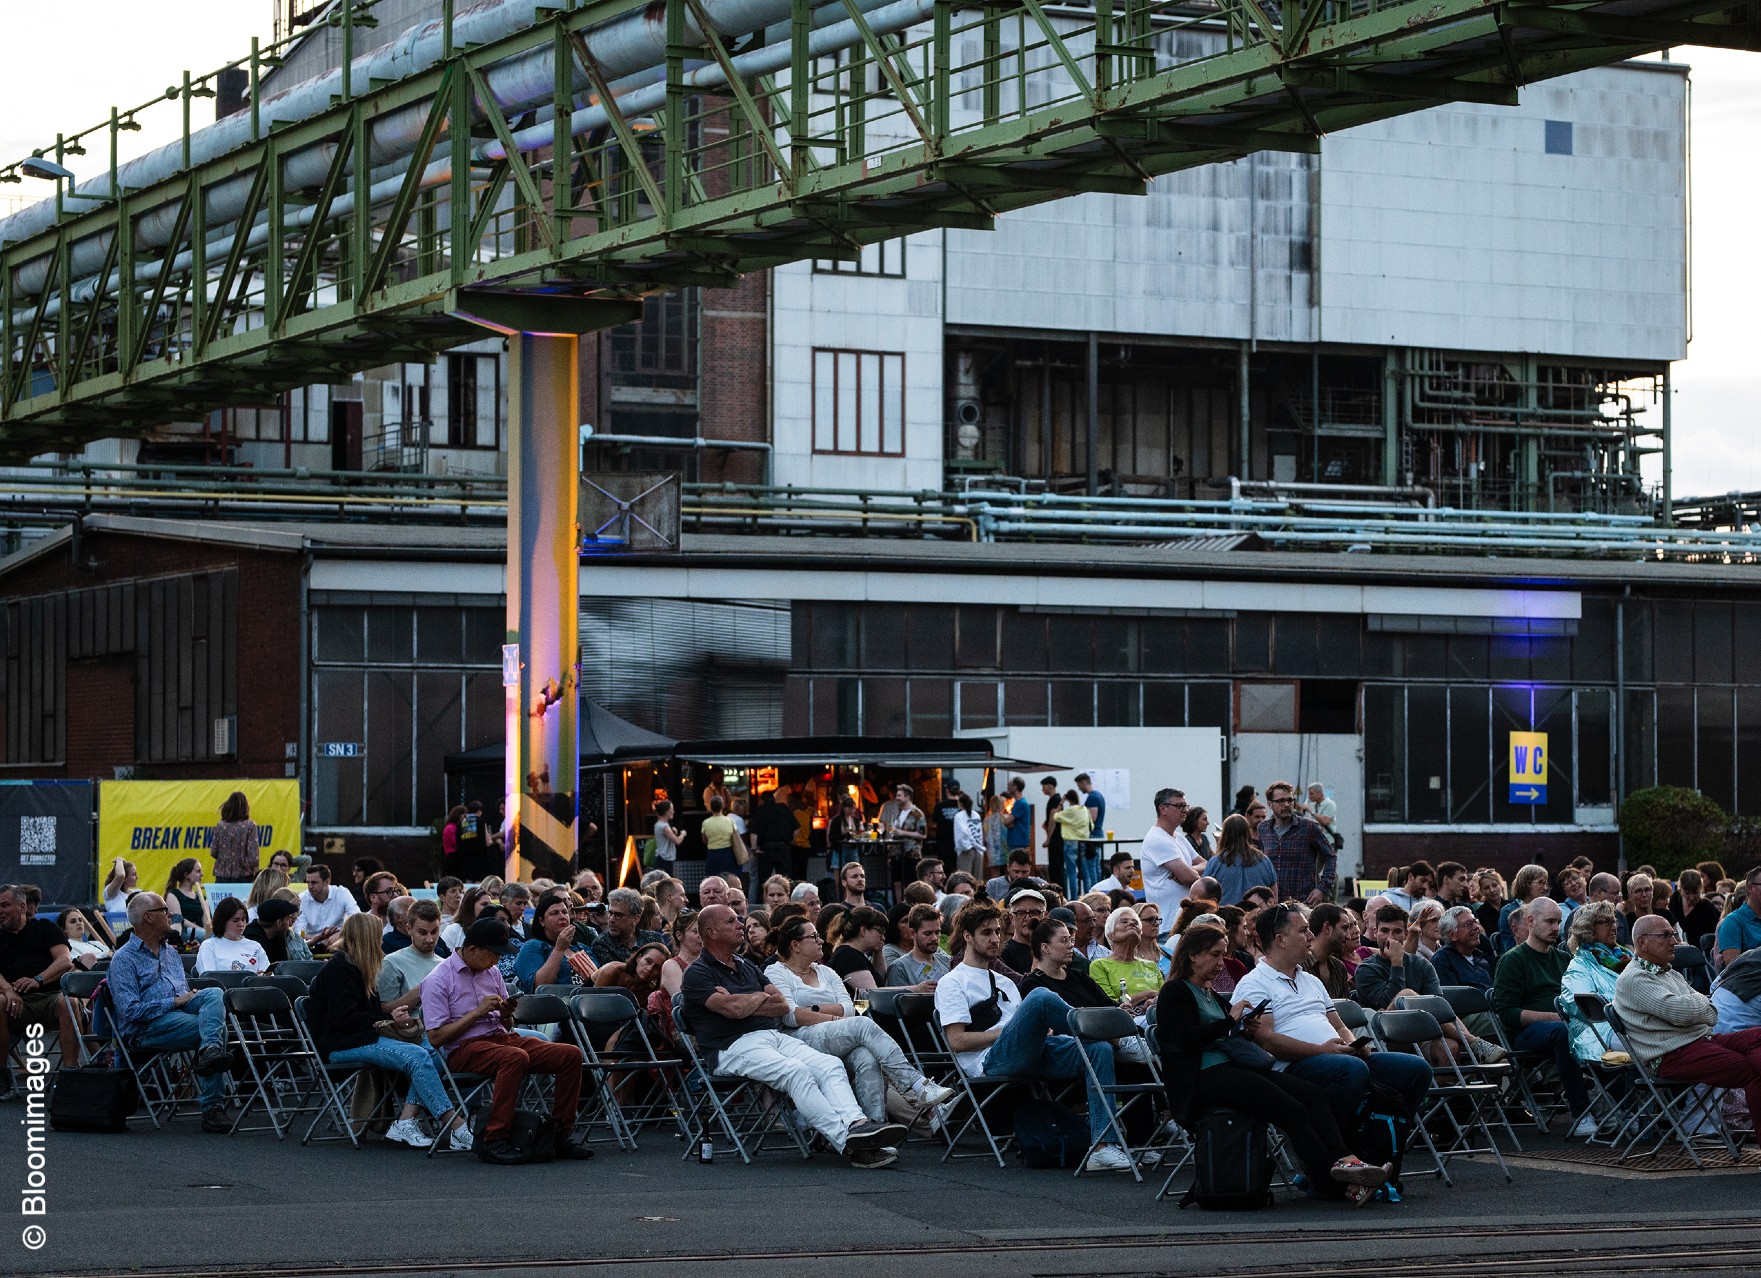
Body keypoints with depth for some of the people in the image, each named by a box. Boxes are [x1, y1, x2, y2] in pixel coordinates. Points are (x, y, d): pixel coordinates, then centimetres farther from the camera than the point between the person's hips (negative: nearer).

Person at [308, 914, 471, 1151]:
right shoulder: (338, 969, -8)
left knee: (432, 1052, -14)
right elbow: (345, 1018, -17)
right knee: (416, 1056, -28)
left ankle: (405, 1122, -25)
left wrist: (393, 1016, 6)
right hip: (341, 1045, -10)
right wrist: (388, 1020, -10)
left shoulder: (355, 967, 23)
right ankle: (453, 1125, -32)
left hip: (363, 1037, 10)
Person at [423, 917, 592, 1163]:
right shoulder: (438, 981, -5)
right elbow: (436, 1037, -11)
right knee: (516, 1057, -39)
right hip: (465, 1048, -7)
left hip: (501, 1038, 7)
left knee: (571, 1054, -11)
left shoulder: (492, 973, 17)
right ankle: (493, 1140, -35)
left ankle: (559, 1135, -6)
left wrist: (507, 1014, 0)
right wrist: (477, 1012, -13)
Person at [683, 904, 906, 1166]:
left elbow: (783, 1005, 15)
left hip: (774, 1036, 8)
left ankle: (856, 1124, -42)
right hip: (734, 1047, -8)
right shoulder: (697, 973, 2)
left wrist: (743, 1003, 0)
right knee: (795, 1071, -33)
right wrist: (761, 997, 6)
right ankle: (846, 1142, -43)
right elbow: (733, 1009, -15)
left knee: (830, 1064, -19)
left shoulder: (746, 967, 26)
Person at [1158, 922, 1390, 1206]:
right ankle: (1340, 1185, -28)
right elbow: (1186, 1038, -13)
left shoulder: (1213, 996, 29)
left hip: (1232, 1069, 9)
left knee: (1316, 1095, -15)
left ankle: (1344, 1160, -35)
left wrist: (1244, 1027, 5)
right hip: (1203, 1077, -9)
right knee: (1293, 1112, -26)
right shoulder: (1175, 993, 2)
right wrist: (1230, 1019, -10)